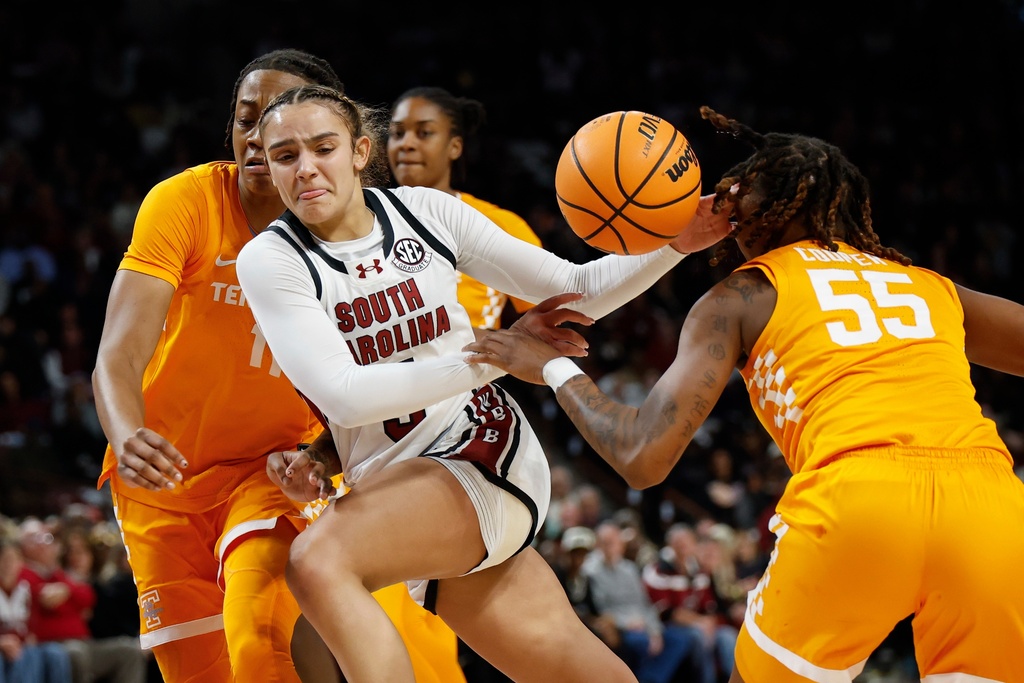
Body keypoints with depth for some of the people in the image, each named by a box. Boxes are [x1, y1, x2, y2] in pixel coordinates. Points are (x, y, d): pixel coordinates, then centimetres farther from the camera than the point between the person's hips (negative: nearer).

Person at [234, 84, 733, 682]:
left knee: (319, 562, -29)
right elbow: (343, 395, -17)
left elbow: (576, 291, 5)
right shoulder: (269, 260, -6)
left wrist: (674, 245, -13)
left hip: (491, 458, -2)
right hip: (398, 489, 2)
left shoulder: (426, 211, -2)